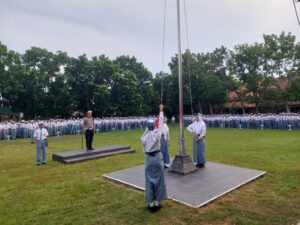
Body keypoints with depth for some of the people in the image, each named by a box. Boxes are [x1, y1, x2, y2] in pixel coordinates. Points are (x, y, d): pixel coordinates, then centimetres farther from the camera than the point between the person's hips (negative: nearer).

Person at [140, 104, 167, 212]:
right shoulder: (156, 133, -9)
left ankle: (151, 203, 17)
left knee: (149, 180, 9)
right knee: (158, 180, 9)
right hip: (157, 157, -2)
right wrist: (161, 111, 10)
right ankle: (157, 202, 17)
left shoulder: (143, 137, -3)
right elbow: (160, 123, 1)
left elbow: (144, 149, 7)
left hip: (148, 158, 2)